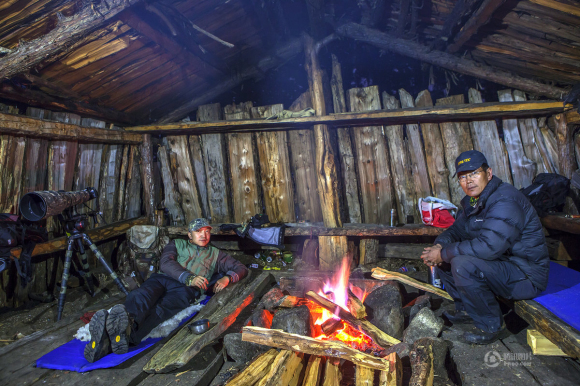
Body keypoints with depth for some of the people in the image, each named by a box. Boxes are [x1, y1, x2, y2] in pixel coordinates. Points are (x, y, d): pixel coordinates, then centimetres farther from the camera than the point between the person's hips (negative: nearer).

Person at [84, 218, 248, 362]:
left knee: (161, 309, -37)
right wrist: (189, 277, -11)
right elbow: (165, 263, 9)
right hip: (162, 279, 2)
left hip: (186, 289, -1)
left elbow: (241, 268, 28)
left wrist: (226, 278, 2)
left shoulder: (215, 254, 34)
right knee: (139, 297, -36)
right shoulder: (177, 244, 31)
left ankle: (126, 335, -66)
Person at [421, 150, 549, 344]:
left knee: (463, 264, -32)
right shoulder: (473, 201, 7)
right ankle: (466, 309, 16)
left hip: (526, 277, -9)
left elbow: (488, 246, -35)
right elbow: (456, 230, 12)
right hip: (500, 263, 10)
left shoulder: (505, 201, -24)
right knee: (444, 254, 5)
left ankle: (492, 325, -9)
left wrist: (444, 254, -25)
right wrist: (440, 245, -11)